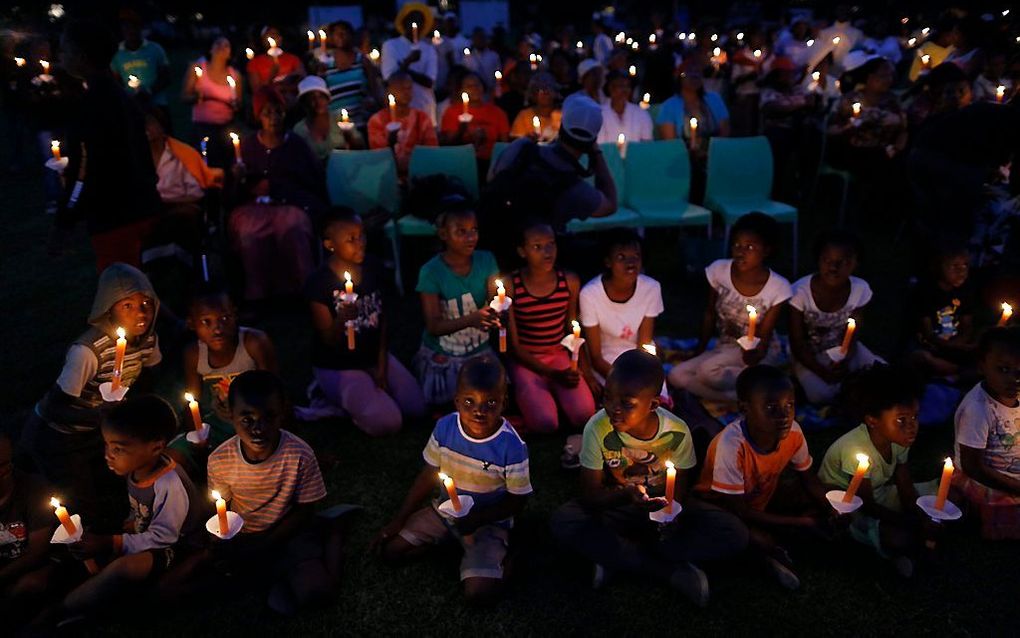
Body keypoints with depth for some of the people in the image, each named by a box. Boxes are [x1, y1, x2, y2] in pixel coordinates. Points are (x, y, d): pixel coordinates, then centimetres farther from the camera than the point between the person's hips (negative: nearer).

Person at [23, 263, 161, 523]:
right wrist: (102, 415, -44)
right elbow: (53, 409, -31)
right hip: (57, 435, -6)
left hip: (96, 432, 6)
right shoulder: (87, 350, -34)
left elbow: (147, 379, 6)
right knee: (88, 511, 1)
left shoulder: (147, 337, -13)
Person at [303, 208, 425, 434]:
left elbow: (382, 318, 3)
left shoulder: (373, 268, -6)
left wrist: (382, 366, -2)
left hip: (374, 356, 5)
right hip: (337, 366, -5)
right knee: (388, 422, -17)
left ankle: (371, 387, 17)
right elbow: (328, 342, -17)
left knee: (416, 407, -3)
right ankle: (333, 396, 8)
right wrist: (341, 319, -40)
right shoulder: (319, 283, -21)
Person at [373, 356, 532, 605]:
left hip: (488, 521, -5)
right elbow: (428, 476, 0)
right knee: (389, 548, -2)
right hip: (444, 511, 5)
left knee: (479, 593, -24)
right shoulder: (445, 428, -14)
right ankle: (450, 539, 12)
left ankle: (496, 556, 6)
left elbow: (517, 501, -14)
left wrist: (477, 519, -26)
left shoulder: (512, 447, -26)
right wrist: (398, 520, 1)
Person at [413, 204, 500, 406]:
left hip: (479, 351, 3)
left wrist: (494, 312, -36)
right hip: (442, 356, -3)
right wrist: (470, 320, -37)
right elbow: (433, 326, -19)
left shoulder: (486, 260, -6)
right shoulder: (431, 271, -17)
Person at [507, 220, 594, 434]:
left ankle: (553, 392, 10)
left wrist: (585, 369, -5)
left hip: (560, 355, 3)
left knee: (585, 414, -19)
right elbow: (514, 344, -9)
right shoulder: (510, 285, -14)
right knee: (545, 423, -23)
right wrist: (553, 375, -18)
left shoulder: (570, 281, -4)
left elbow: (571, 330, 9)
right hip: (526, 360, -3)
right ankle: (529, 397, 10)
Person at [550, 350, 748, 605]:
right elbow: (590, 494, -17)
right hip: (615, 506, -1)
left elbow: (679, 491, -6)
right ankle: (674, 572, -22)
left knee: (736, 535, -21)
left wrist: (672, 516, -29)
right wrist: (626, 495, -38)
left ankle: (617, 558, -16)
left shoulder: (677, 432, -20)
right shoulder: (597, 428, -24)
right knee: (562, 522, -31)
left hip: (662, 508, 1)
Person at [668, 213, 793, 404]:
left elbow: (764, 336, -13)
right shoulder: (719, 270, -11)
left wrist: (756, 354, -35)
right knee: (677, 375, -19)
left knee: (708, 370, -33)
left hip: (755, 350, -4)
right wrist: (699, 352, 4)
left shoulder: (778, 287, -18)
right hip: (724, 347, 4)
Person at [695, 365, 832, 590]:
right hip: (722, 506, -6)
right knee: (760, 539, -32)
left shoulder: (793, 432, -21)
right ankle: (767, 550, 1)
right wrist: (802, 522, -26)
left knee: (819, 507, -9)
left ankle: (771, 547, -3)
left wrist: (832, 512, -18)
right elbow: (739, 512, -29)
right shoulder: (731, 445, -38)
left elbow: (809, 478, 0)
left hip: (764, 495, 6)